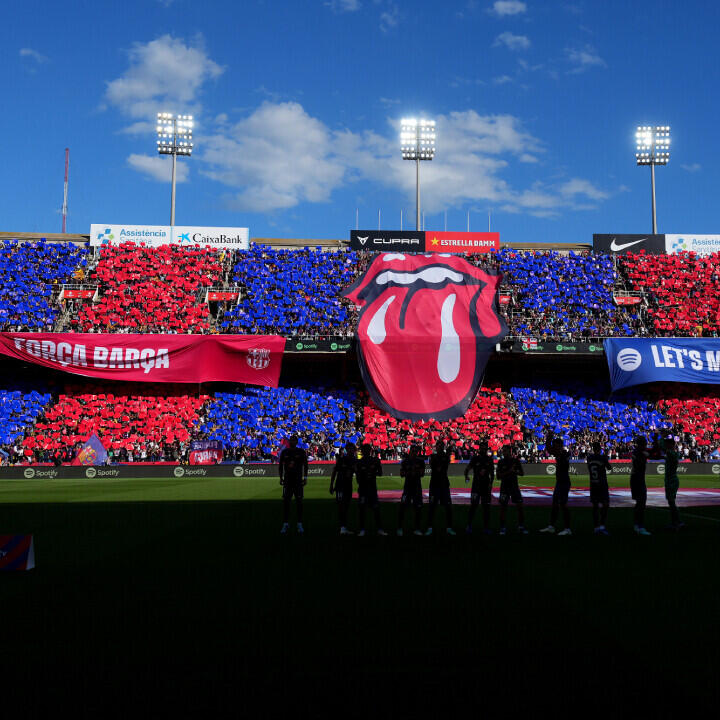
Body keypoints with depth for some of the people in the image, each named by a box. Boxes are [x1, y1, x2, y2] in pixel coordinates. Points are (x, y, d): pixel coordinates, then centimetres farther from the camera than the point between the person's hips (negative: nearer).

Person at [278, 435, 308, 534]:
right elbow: (281, 466, 12)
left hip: (298, 480, -2)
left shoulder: (301, 452, 1)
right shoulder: (284, 452, 7)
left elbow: (305, 465, 3)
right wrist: (281, 478, 6)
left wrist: (305, 478, -3)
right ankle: (285, 524, 7)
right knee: (286, 501, 1)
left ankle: (300, 524, 4)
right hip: (287, 480, 2)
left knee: (299, 502, -1)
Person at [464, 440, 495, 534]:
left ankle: (486, 527, 11)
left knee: (486, 507, 5)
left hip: (486, 486, 3)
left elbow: (492, 473, 12)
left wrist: (491, 483, 1)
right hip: (476, 485, -3)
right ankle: (469, 526, 2)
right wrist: (466, 476, -28)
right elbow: (467, 468, -8)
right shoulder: (475, 458, -1)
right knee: (473, 506, -6)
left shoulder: (489, 459, 7)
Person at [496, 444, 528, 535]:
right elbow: (498, 476, -8)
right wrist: (509, 471, -18)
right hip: (504, 487, -1)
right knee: (503, 507, -1)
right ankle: (502, 528, 8)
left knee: (520, 506, 0)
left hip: (514, 487, 2)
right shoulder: (501, 462, -3)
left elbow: (522, 473, 7)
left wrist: (515, 471, -13)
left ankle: (521, 526, 12)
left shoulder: (515, 460, 2)